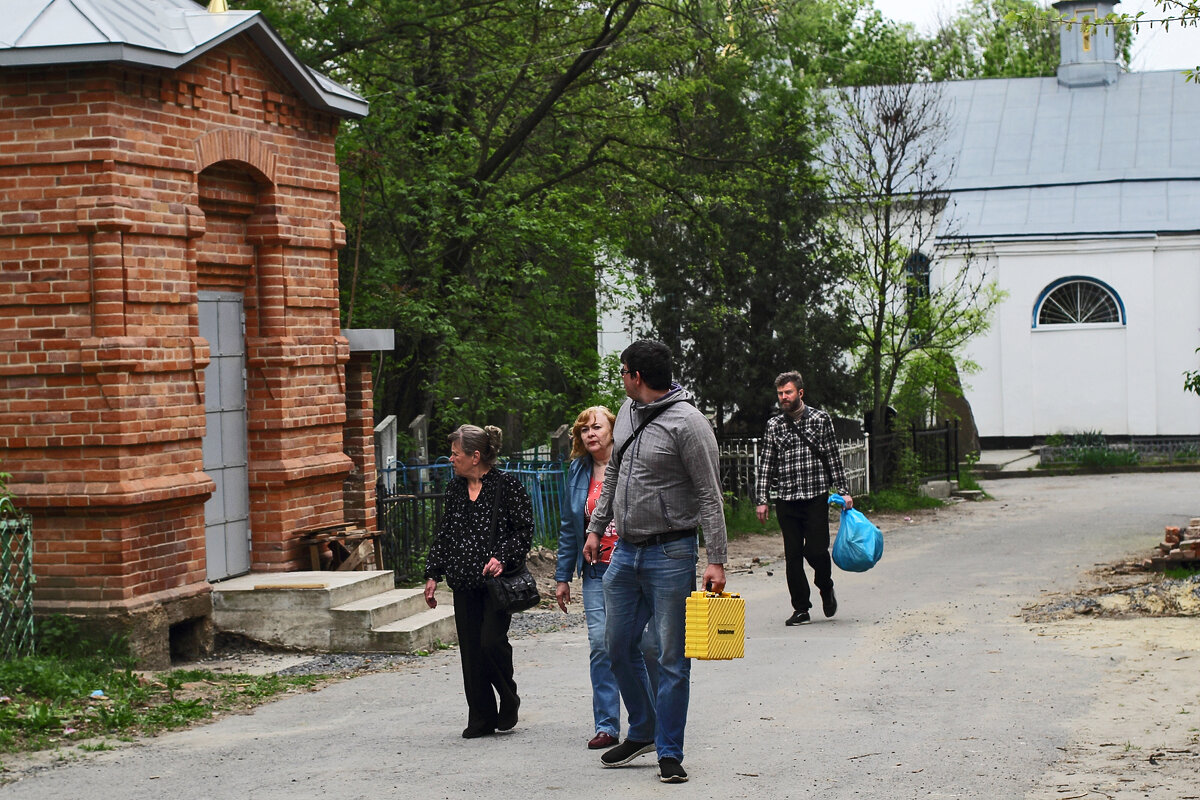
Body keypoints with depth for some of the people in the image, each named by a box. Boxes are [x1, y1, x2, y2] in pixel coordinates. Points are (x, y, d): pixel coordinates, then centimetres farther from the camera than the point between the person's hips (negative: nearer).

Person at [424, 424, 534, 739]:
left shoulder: (506, 485, -6)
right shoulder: (455, 488, 12)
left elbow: (524, 528, -5)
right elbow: (443, 534, 18)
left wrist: (503, 558, -17)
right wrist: (433, 574, 14)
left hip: (497, 581, -6)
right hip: (465, 583, 6)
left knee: (491, 641, -13)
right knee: (470, 649, 4)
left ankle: (509, 701, 14)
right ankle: (481, 719, 12)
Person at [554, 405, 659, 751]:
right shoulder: (578, 472, 11)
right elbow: (568, 528, 17)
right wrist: (562, 577, 15)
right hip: (597, 573, 4)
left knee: (649, 644, -2)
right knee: (600, 645, -4)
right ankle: (607, 726, 2)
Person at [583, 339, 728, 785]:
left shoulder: (687, 423, -14)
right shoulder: (628, 412, 10)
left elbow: (709, 496, -14)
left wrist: (716, 561, -19)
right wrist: (596, 527, 23)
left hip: (670, 554, -8)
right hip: (625, 551, 8)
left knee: (671, 657, -2)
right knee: (619, 646, 15)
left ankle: (670, 754, 5)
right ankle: (642, 732, 31)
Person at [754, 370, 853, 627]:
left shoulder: (820, 419, 4)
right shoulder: (774, 425, 8)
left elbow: (833, 458, 6)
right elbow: (766, 464, 9)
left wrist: (844, 491, 1)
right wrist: (762, 500, 3)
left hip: (816, 498, -2)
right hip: (786, 499, 2)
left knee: (816, 550, -8)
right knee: (793, 555, 1)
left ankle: (826, 588, 23)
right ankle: (801, 609, 10)